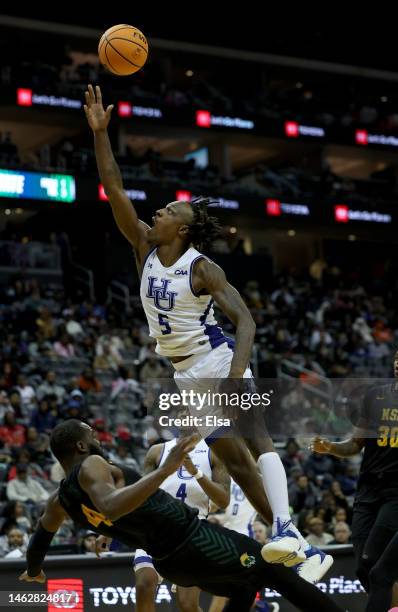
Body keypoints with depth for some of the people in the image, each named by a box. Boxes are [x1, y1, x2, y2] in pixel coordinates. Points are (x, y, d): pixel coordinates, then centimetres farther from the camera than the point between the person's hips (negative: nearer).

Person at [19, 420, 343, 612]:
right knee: (275, 569, 5)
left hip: (171, 562, 9)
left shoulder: (59, 501, 9)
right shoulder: (90, 466, -16)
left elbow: (38, 542, 23)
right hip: (194, 539, -9)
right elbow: (112, 506, -37)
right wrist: (166, 469, -44)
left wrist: (34, 573, 45)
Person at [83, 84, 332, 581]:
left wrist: (238, 372, -34)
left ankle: (285, 529, -39)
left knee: (256, 440, -24)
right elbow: (114, 190, 0)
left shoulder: (202, 268, -12)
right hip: (187, 376, 6)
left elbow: (245, 320, -18)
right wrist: (99, 132, -5)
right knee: (235, 462, 2)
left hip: (220, 362, -6)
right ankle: (305, 553, 2)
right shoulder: (145, 248, 5)